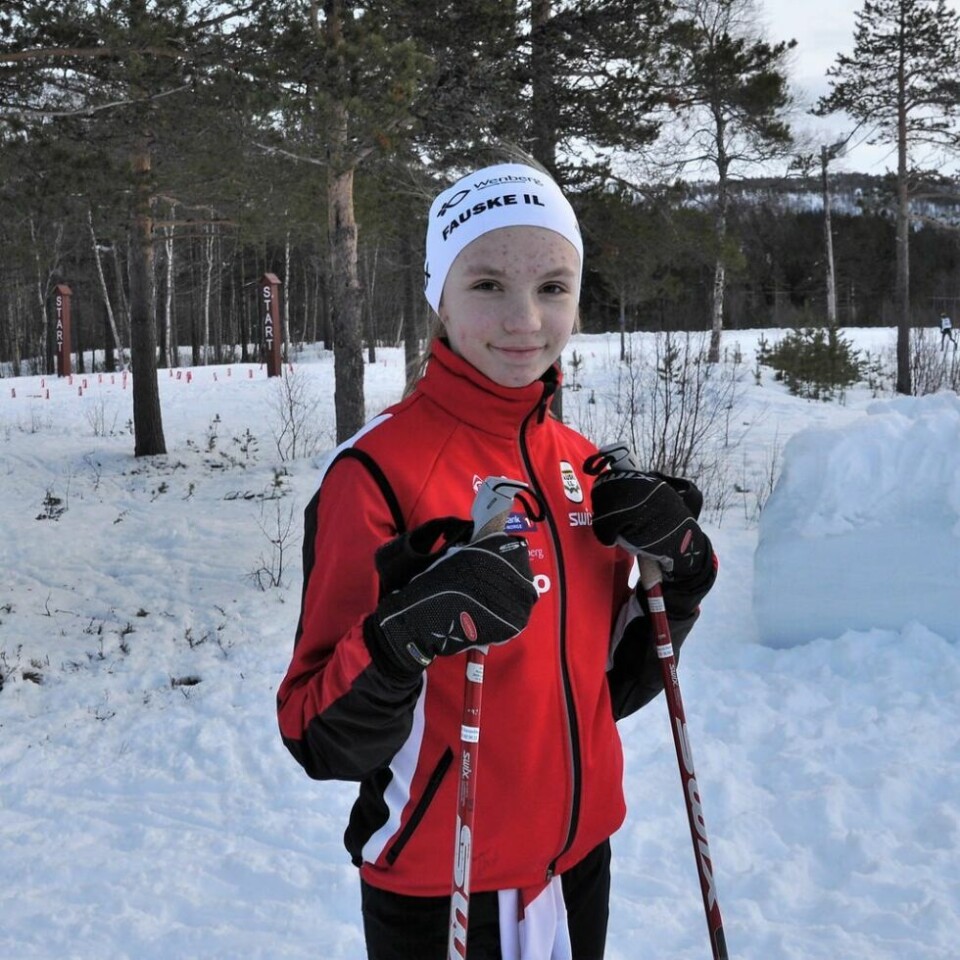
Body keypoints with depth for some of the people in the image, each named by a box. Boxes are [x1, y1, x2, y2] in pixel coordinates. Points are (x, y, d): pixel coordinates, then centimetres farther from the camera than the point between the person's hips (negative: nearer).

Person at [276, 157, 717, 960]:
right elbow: (319, 742, -19)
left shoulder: (585, 465, -1)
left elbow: (608, 686, 7)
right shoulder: (377, 471, -19)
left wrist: (679, 572, -9)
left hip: (581, 869, 6)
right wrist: (404, 637, -36)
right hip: (440, 894, -5)